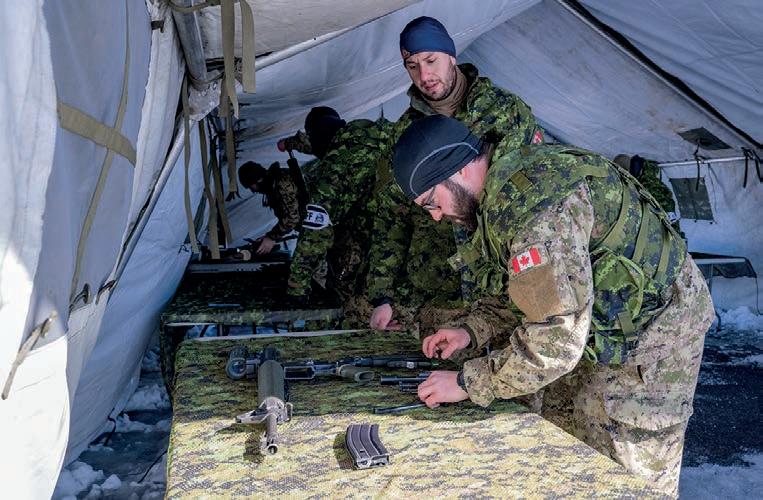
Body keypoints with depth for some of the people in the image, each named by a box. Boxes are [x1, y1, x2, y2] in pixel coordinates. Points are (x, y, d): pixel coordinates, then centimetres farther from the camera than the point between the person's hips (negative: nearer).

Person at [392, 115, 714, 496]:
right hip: (603, 324, 9)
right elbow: (536, 287, 14)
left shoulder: (532, 200, -31)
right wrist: (472, 330, 3)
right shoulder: (502, 191, 2)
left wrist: (467, 384, -22)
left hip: (652, 324, -9)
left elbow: (556, 336, -32)